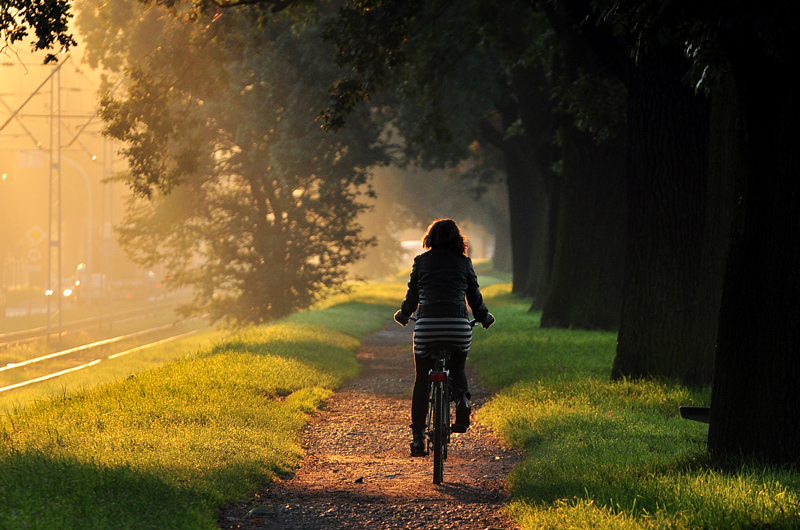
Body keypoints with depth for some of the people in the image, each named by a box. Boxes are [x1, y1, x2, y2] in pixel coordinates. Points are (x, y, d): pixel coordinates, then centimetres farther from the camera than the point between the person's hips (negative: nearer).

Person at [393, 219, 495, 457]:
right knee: (457, 369, 25)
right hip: (459, 325, 0)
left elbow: (413, 294, 17)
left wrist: (403, 315, 36)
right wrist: (484, 318, 34)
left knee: (421, 382, 9)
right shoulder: (463, 262, 10)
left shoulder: (421, 261, 9)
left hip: (427, 325, 0)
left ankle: (418, 436, 6)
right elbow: (474, 295, 16)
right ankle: (461, 397, -6)